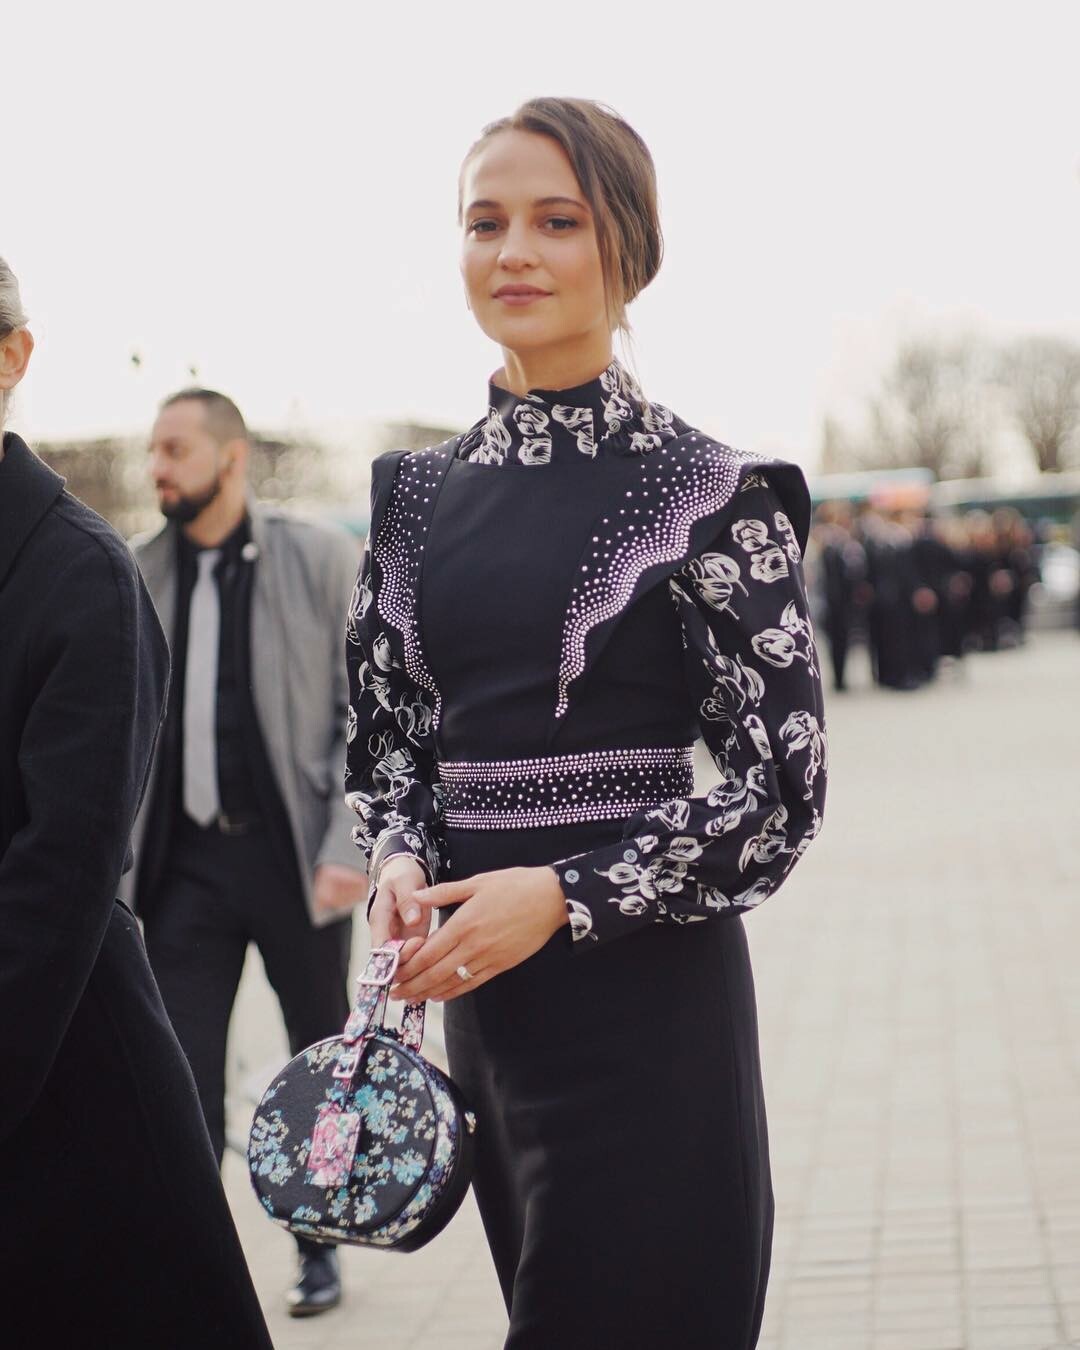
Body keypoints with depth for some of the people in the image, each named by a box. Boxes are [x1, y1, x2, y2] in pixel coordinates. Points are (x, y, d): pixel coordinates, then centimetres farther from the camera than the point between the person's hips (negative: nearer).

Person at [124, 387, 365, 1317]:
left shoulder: (322, 560, -4)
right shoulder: (142, 576, 5)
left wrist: (351, 848, -14)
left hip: (294, 856, -2)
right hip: (186, 859, 2)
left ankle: (320, 1248, 32)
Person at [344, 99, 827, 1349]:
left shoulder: (710, 493, -7)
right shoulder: (421, 493, 9)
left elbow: (781, 790, -8)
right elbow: (385, 738, 16)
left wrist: (564, 895, -16)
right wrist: (402, 860, -5)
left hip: (648, 979, -5)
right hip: (477, 988, 5)